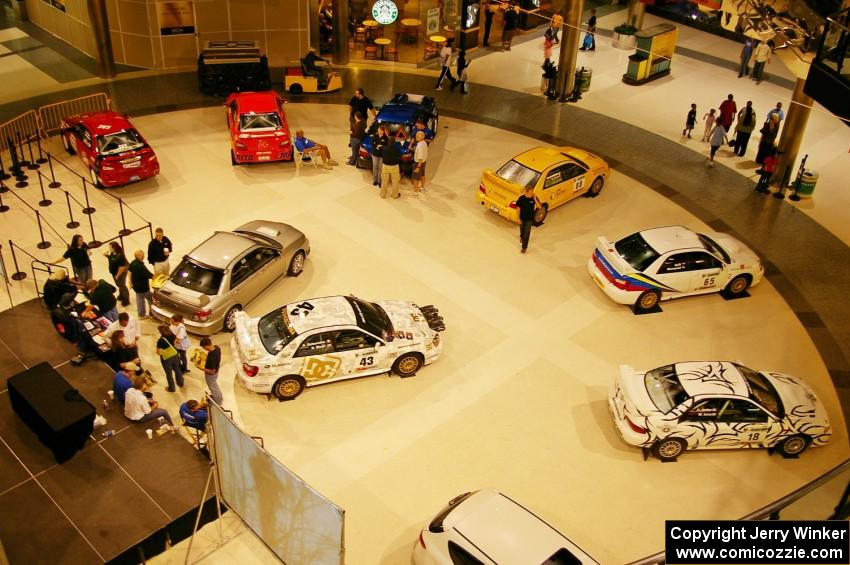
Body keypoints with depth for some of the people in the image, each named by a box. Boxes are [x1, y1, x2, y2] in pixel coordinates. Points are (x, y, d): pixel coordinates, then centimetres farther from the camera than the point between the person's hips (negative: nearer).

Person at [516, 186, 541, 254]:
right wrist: (518, 218, -8)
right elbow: (518, 208, -10)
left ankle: (524, 247, 17)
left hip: (530, 219, -1)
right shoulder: (521, 198, -19)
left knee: (527, 233, 3)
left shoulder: (534, 198, -16)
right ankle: (521, 237, 60)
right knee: (522, 230, 25)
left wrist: (535, 199, -32)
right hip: (522, 218, 1)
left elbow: (539, 207, -23)